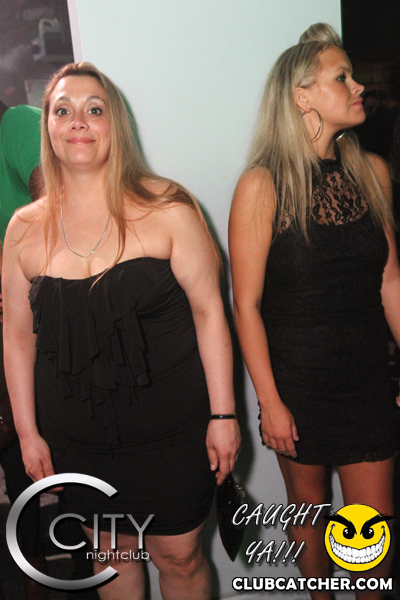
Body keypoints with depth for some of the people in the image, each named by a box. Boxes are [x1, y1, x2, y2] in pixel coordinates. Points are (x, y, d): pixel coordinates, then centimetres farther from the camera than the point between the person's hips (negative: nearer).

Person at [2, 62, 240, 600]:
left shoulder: (165, 208, -10)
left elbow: (209, 312, -7)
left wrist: (223, 414, -7)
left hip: (171, 431, -2)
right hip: (78, 440, 3)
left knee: (179, 556, 12)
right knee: (112, 553, 20)